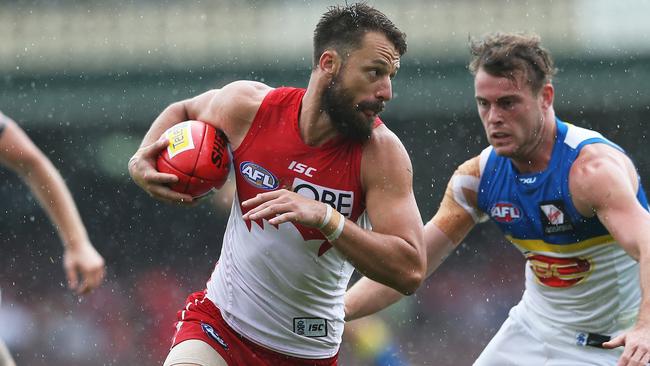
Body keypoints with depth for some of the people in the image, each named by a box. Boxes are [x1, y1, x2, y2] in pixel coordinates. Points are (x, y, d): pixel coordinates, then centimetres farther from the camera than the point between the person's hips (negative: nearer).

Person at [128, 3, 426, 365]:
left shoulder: (381, 152, -18)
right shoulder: (246, 106, -11)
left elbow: (411, 271, -25)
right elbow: (184, 111, 14)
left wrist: (326, 218, -36)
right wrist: (142, 160, -6)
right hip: (220, 320, 0)